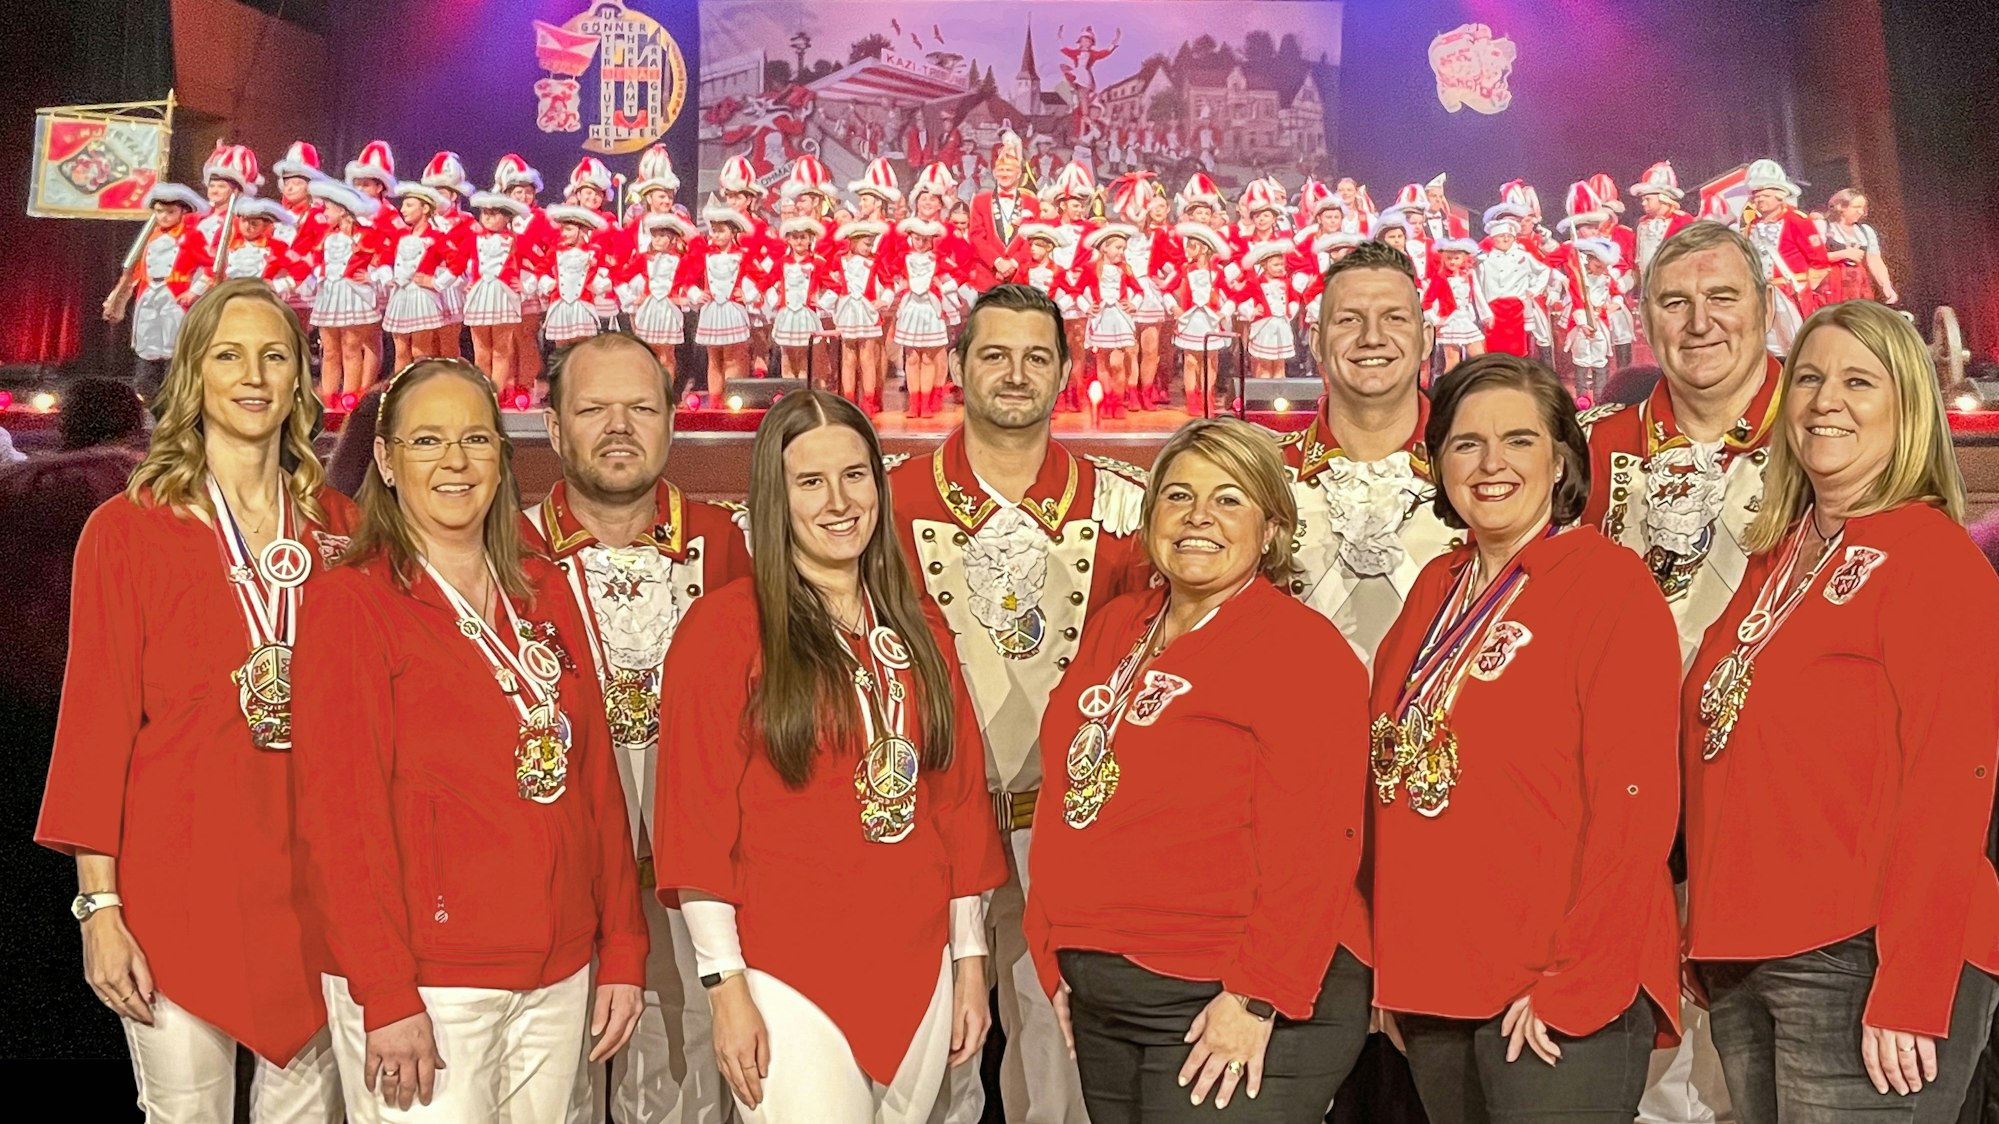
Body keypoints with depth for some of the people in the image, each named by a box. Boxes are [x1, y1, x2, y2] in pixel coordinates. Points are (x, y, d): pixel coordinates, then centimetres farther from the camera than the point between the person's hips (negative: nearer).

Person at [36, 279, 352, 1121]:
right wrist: (100, 907, -7)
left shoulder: (340, 530, 6)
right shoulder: (127, 530, -3)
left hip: (315, 883, 3)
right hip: (180, 883, -3)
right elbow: (95, 721, -4)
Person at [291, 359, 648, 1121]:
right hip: (424, 984, -5)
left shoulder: (545, 593, 9)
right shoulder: (352, 602, -6)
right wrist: (386, 994, -15)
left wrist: (622, 952, 5)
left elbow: (596, 778, 8)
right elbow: (338, 810, -11)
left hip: (556, 974, 5)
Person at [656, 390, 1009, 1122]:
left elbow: (960, 799, 11)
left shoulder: (917, 630, 9)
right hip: (789, 979, -5)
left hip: (918, 973, 5)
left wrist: (970, 960, 10)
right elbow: (698, 816, -9)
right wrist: (726, 985, -11)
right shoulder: (723, 628, -7)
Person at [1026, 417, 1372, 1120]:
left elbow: (1310, 844, -17)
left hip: (1239, 1011, -7)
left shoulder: (1301, 647, -10)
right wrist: (1058, 962, 11)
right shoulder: (1114, 630, 10)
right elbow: (1064, 799, 13)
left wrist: (1257, 997, -20)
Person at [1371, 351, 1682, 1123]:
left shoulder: (1610, 582, -9)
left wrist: (1572, 986, -16)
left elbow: (1635, 805, -14)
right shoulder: (1437, 588, 10)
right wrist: (1392, 962, 9)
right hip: (1431, 986, 6)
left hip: (1562, 1000, -6)